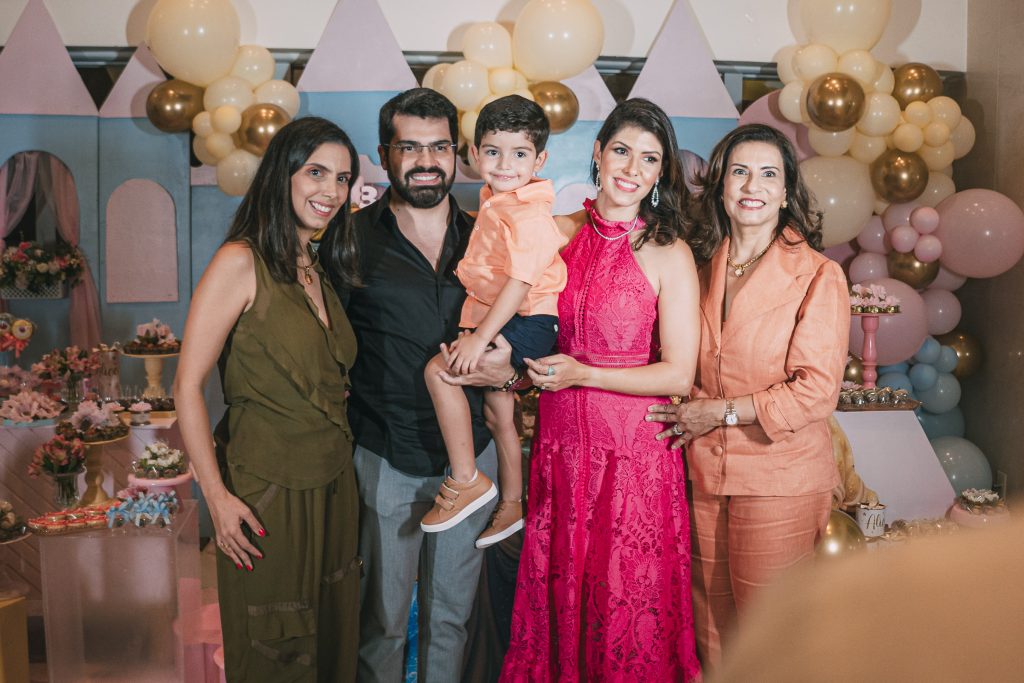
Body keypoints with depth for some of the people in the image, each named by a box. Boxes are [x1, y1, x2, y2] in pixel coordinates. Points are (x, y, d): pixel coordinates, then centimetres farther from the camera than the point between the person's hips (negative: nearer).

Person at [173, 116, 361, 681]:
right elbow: (187, 387, -16)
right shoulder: (240, 262, -13)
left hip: (332, 485, 7)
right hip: (266, 491, -7)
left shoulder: (317, 268, 10)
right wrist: (217, 496, -19)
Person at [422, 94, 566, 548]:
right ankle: (511, 505, 38)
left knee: (439, 370, -22)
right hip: (502, 323, 10)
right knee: (497, 414, 20)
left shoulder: (529, 215, -20)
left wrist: (480, 337, -29)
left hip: (526, 323, -10)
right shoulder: (494, 202, 11)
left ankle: (466, 481, -12)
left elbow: (521, 282, -27)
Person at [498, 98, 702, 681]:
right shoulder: (560, 233, 4)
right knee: (558, 595, 14)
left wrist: (582, 374, -14)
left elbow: (678, 375, -11)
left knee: (626, 603, 7)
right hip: (562, 441, 4)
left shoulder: (669, 254, -9)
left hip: (633, 451, -4)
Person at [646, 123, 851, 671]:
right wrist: (688, 412, 2)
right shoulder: (703, 270, 7)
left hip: (778, 480, -5)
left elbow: (816, 390, -15)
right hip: (707, 473, 5)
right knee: (713, 629, 16)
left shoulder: (819, 276, -10)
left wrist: (721, 411, -13)